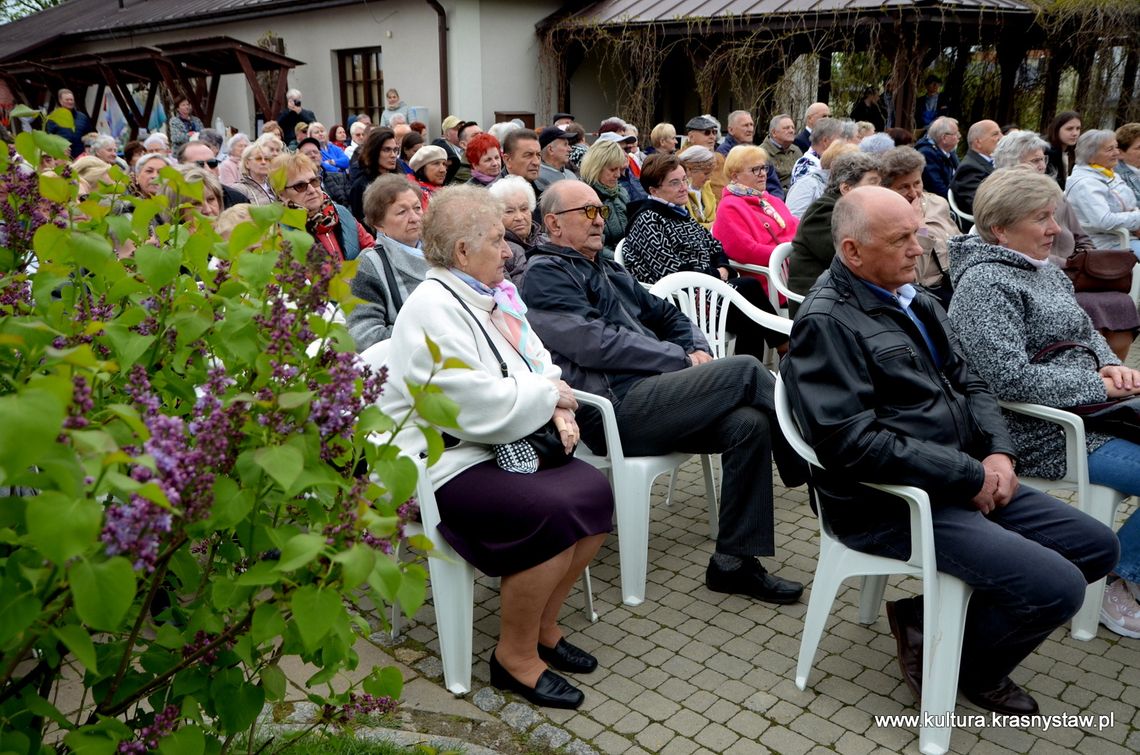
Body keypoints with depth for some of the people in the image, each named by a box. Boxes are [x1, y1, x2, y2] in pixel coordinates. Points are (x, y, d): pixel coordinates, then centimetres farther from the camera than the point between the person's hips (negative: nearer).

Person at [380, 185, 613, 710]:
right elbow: (480, 407, -25)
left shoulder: (492, 294, 12)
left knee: (595, 493, -10)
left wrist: (558, 409, -7)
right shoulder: (433, 308, -17)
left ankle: (543, 625, 10)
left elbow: (538, 364, 15)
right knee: (552, 514, -27)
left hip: (503, 446, 9)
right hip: (444, 464, -9)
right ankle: (515, 655, -4)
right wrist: (550, 395, -9)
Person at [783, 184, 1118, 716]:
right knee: (1057, 587, -18)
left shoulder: (911, 299, 11)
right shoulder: (827, 322, -17)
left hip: (966, 481, 10)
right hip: (890, 505, -9)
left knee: (1097, 546, 9)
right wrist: (970, 476, -19)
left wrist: (998, 452, -4)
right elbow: (852, 441, -26)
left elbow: (969, 382, 15)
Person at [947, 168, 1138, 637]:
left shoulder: (1044, 270, 12)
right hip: (1046, 437, -9)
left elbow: (1086, 333, 22)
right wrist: (1097, 385, -17)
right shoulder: (985, 284, -18)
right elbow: (1011, 379, -27)